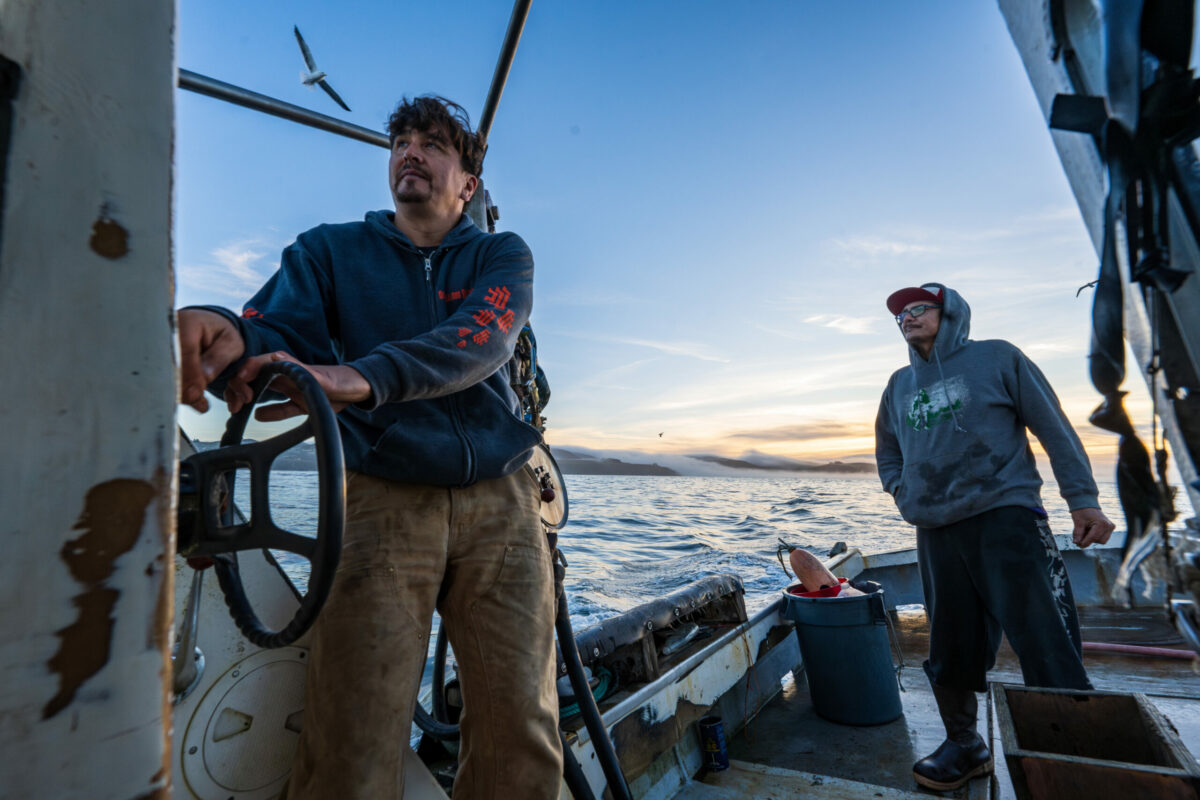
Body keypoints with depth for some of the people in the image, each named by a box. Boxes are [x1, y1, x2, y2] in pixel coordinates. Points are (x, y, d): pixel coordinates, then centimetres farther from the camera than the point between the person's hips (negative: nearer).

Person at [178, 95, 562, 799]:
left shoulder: (503, 256, 14)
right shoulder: (329, 250, 18)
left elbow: (480, 341, -8)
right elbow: (279, 331, 1)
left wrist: (360, 379, -25)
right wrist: (226, 334, -24)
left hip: (500, 501, 1)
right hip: (382, 498, 0)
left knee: (523, 742, 0)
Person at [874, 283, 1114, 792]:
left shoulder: (996, 358, 5)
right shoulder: (899, 385, 15)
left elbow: (1053, 427, 1)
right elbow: (887, 454, 26)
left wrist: (1082, 498, -5)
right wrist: (902, 492, 9)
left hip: (1006, 520, -4)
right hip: (935, 534, 4)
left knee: (1047, 650, -6)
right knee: (950, 651, 11)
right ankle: (964, 746, 29)